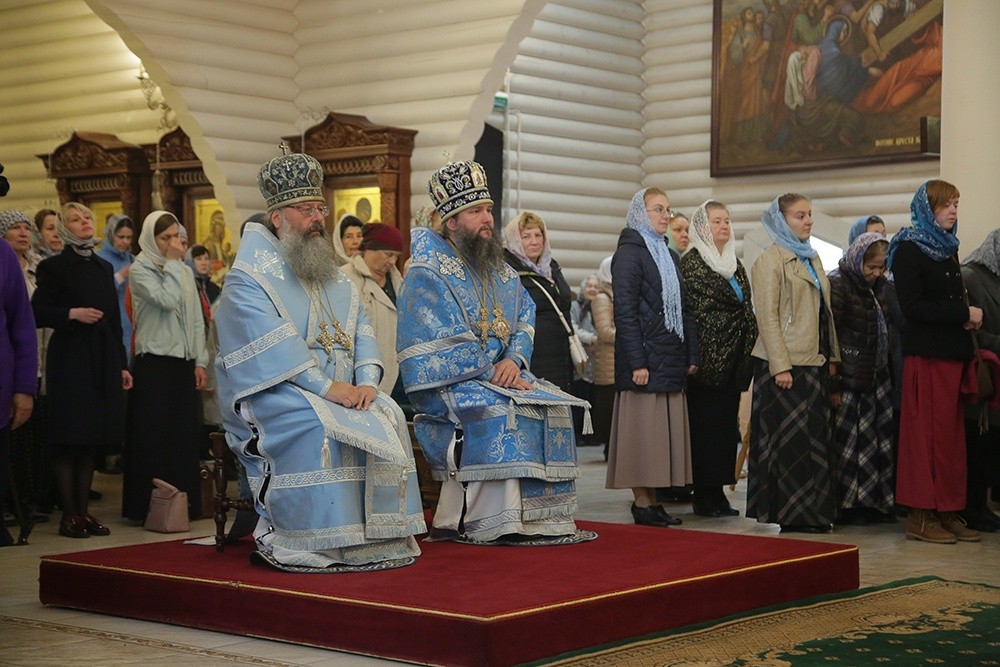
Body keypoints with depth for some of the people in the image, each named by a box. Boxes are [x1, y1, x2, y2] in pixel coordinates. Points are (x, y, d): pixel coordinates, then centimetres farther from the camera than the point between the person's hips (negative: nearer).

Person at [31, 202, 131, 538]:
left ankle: (83, 511, 13)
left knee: (93, 439, 7)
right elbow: (38, 312, -6)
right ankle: (69, 514, 1)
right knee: (69, 439, -4)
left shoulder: (104, 268, 16)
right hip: (70, 361, -6)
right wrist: (72, 314, -19)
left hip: (103, 361, 6)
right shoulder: (54, 267, -1)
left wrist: (122, 365, 13)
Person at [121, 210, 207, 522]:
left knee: (184, 435, 6)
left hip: (183, 362, 5)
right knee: (153, 435, -3)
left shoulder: (185, 272, 13)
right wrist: (171, 263, -10)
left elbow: (197, 319, 13)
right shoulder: (140, 270, -4)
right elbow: (167, 300, -20)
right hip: (153, 363, -5)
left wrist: (199, 361, 7)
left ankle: (185, 502, 12)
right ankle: (148, 505, 2)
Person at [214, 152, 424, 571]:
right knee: (314, 426, -34)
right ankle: (308, 544, -28)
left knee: (387, 418, -19)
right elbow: (271, 348, -17)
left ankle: (374, 537, -16)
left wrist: (366, 381, -11)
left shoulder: (334, 278, 20)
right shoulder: (249, 278, -4)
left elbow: (360, 329, 9)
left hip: (340, 389, 6)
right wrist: (328, 387, -25)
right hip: (273, 391, -6)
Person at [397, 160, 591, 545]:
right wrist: (494, 373, -17)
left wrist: (513, 360, -11)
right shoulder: (427, 274, -8)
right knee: (496, 412, -33)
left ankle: (542, 519, -13)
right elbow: (445, 345, -16)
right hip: (445, 385, -7)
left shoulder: (499, 271, 16)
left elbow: (526, 318, 9)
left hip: (500, 374, 7)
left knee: (555, 406, -14)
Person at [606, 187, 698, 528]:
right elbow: (624, 311, -13)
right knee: (642, 432, -5)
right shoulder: (629, 254, -7)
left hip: (671, 358, 8)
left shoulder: (670, 256, 18)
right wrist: (637, 362, -19)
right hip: (644, 356, -8)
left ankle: (654, 501, 11)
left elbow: (684, 309, 20)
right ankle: (642, 503, 0)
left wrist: (691, 355, 11)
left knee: (666, 432, 7)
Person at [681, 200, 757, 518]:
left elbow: (747, 310, 19)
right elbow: (693, 311, -10)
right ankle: (704, 495, 1)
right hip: (708, 358, -7)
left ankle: (717, 491, 13)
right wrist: (696, 357, -15)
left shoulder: (734, 263, 17)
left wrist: (746, 354, 12)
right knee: (706, 423, -5)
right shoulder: (691, 263, -5)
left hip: (732, 359, 7)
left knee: (727, 422, 8)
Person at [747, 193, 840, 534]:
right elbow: (768, 317, -13)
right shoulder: (770, 261, -7)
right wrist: (780, 366, -18)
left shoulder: (812, 259, 17)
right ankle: (787, 514, 2)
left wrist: (831, 356, 14)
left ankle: (813, 510, 14)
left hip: (814, 362, 8)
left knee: (815, 438, 8)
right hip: (785, 365, -8)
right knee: (788, 439, -4)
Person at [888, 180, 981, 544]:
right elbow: (912, 306, -16)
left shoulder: (947, 248, 18)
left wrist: (968, 317, 1)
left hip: (953, 353, 8)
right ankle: (921, 515, -1)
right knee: (926, 432, -6)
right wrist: (964, 315, -15)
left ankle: (948, 511, 13)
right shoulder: (909, 250, -7)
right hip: (926, 354, -8)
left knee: (952, 434, 8)